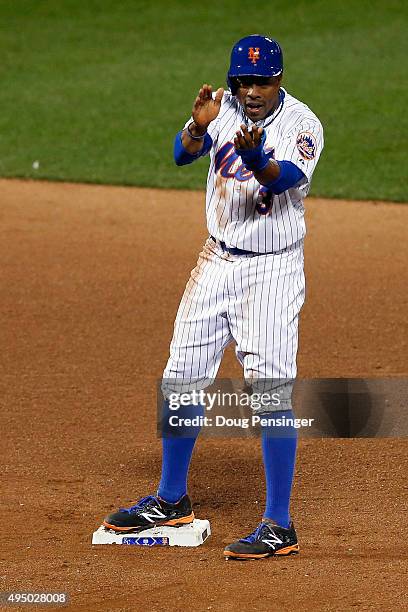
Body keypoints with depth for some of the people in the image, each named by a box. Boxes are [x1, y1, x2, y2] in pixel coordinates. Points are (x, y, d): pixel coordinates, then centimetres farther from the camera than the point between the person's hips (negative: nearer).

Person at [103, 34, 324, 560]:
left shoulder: (302, 125, -15)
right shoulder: (224, 107, -1)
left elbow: (284, 179, -32)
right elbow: (183, 154, -16)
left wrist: (254, 157, -54)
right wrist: (198, 126, -38)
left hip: (272, 269, -6)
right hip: (218, 259, 6)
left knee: (270, 388, -13)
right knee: (182, 376, 11)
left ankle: (279, 526, -10)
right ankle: (171, 501, 28)